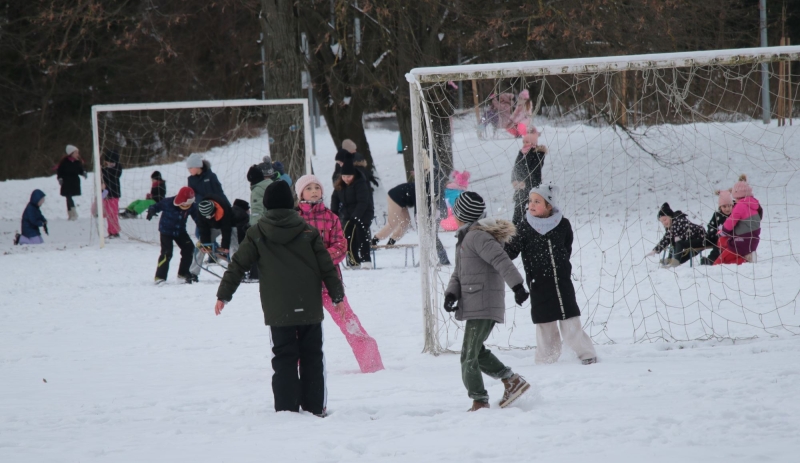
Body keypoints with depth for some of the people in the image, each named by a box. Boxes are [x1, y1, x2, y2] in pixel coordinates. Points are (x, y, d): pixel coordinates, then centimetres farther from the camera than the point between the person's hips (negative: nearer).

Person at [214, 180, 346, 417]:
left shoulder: (257, 234, 0)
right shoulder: (308, 231, 1)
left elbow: (238, 265, 1)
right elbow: (327, 266, 2)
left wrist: (224, 295, 10)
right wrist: (337, 296, 10)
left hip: (278, 311, -1)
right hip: (310, 309, 1)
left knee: (284, 359, 3)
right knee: (312, 357, 8)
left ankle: (287, 408, -2)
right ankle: (315, 407, 7)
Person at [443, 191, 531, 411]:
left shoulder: (477, 236, -14)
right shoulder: (465, 238, 17)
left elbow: (501, 260, -25)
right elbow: (459, 272, 16)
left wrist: (517, 286, -32)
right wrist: (451, 293, -2)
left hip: (482, 306, -10)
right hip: (476, 305, 10)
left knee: (469, 356, -7)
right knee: (476, 351, 19)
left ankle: (480, 402, -3)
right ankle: (511, 380, 21)